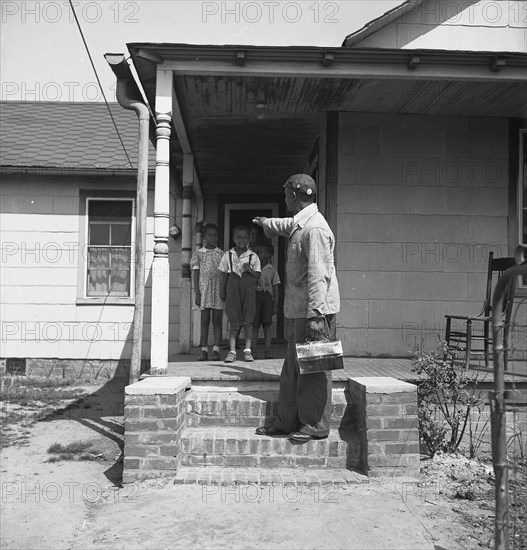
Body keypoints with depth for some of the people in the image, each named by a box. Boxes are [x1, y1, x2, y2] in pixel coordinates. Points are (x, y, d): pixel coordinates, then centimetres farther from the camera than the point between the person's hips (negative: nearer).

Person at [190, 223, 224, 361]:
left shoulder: (221, 254, 9)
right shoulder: (199, 254, 6)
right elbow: (196, 275, 3)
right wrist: (197, 294, -4)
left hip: (218, 291, 1)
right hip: (204, 291, -1)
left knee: (217, 321, 1)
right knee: (205, 321, 1)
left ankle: (216, 350, 3)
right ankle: (204, 350, 5)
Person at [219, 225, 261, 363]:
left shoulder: (253, 256, 4)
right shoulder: (228, 255, 7)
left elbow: (258, 275, 3)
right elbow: (224, 274, 11)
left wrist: (249, 270, -16)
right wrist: (222, 290, 7)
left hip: (248, 289, 0)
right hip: (233, 289, 0)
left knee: (248, 320, 2)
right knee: (233, 321, -1)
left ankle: (247, 351, 9)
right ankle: (232, 351, 2)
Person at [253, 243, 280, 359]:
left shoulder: (271, 269, 5)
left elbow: (276, 288, 6)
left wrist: (275, 305, 0)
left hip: (267, 296, -1)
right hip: (254, 295, 1)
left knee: (267, 324, -1)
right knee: (254, 324, -1)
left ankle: (268, 351, 1)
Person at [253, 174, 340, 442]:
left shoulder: (314, 228, -17)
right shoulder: (298, 224, 14)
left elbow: (318, 274, -24)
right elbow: (283, 225, 41)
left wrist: (315, 315, -27)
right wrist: (264, 221, 60)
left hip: (313, 310, -10)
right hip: (297, 310, 10)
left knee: (313, 369, -2)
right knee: (292, 368, 14)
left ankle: (316, 426, 9)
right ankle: (287, 421, 23)